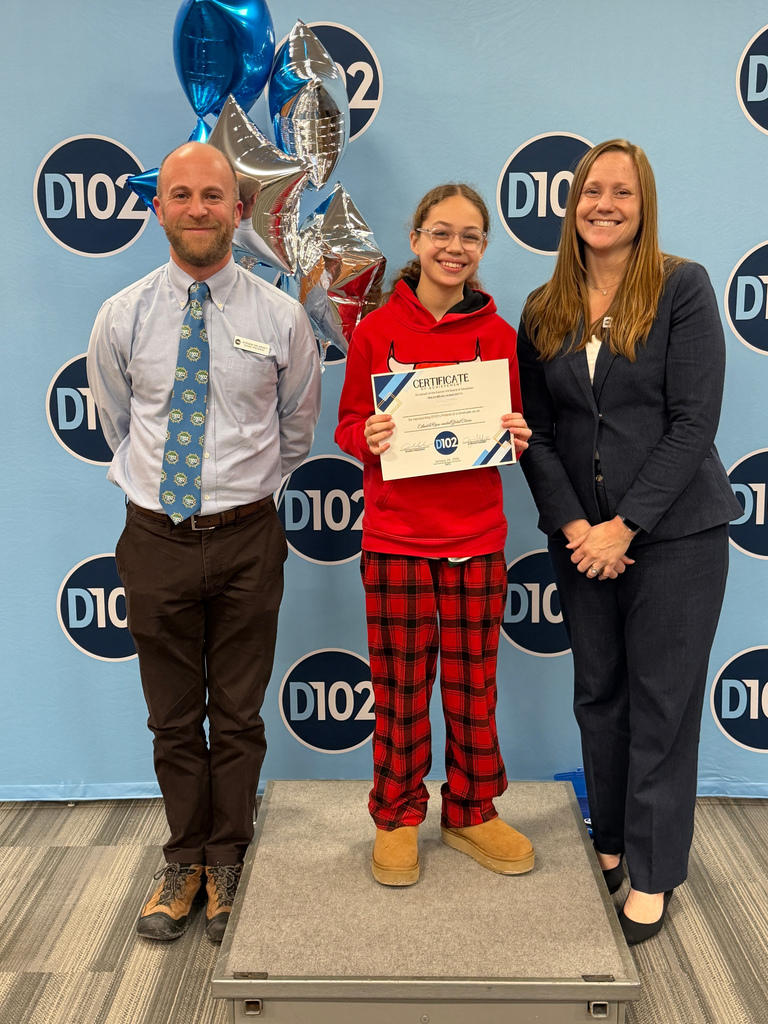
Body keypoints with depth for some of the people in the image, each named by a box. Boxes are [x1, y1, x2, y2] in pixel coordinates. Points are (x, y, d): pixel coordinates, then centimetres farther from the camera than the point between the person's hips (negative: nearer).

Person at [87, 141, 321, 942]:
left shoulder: (280, 318, -2)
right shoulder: (121, 318, -1)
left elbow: (298, 429, 11)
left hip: (246, 539, -1)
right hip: (156, 538, 1)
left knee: (238, 716, 11)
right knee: (173, 717, 14)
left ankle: (227, 863, 30)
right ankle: (184, 860, 33)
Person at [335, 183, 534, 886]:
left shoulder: (497, 334, 4)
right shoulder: (376, 332, 0)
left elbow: (513, 428, 11)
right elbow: (348, 425, 5)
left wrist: (518, 435, -11)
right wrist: (368, 438, -16)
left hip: (477, 537, 2)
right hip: (396, 537, -1)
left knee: (474, 683, 11)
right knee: (401, 686, 7)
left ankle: (471, 813, 30)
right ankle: (398, 816, 26)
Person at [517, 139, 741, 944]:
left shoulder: (683, 287, -5)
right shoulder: (543, 311, 7)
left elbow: (694, 421, -11)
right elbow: (537, 432, 5)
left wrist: (626, 526, -15)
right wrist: (572, 524, -8)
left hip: (675, 531, -4)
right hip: (581, 537, 4)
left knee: (662, 703, 3)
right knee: (598, 694, 13)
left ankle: (652, 876, 18)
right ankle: (610, 843, 31)